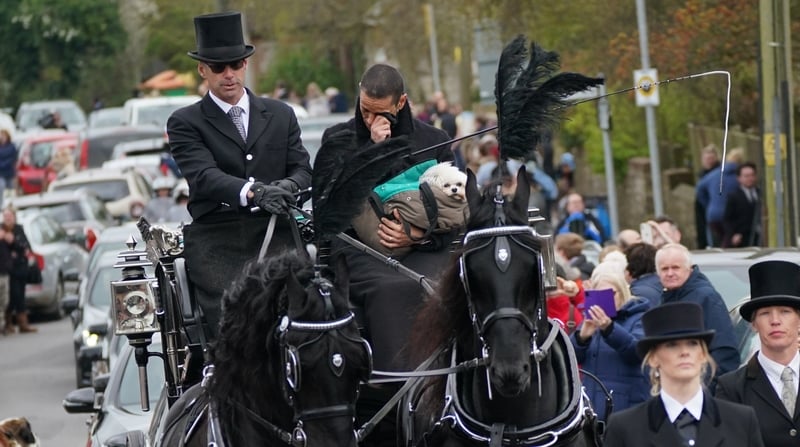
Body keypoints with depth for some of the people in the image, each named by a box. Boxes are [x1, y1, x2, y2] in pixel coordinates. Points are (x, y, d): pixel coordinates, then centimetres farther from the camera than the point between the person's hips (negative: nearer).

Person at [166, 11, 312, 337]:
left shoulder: (281, 115, 19)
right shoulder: (185, 123, 7)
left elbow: (302, 170, 12)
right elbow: (204, 176, -9)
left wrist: (287, 187, -14)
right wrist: (253, 192, -28)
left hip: (276, 238, 2)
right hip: (217, 245, -2)